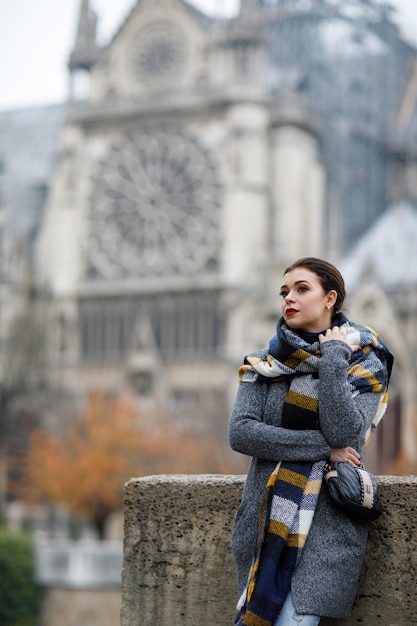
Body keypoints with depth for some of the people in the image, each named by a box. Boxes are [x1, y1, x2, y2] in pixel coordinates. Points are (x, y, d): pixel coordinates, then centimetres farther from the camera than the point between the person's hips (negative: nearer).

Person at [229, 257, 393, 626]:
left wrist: (333, 358, -12)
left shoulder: (364, 365, 2)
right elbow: (240, 432, -8)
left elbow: (344, 433, -15)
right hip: (264, 519, 3)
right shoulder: (265, 364, 8)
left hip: (327, 525, -3)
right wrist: (323, 447, -13)